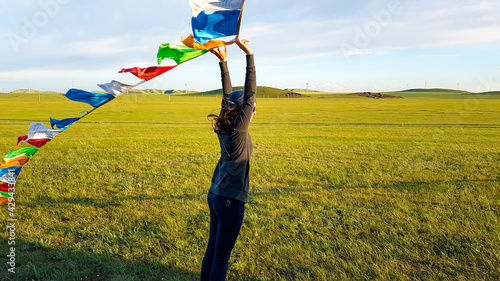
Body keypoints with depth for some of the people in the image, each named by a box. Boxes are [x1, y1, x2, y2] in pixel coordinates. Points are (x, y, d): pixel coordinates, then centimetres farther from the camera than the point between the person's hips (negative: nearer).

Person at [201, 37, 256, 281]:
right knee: (221, 256, 3)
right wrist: (249, 55, -16)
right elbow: (250, 93, -19)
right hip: (230, 200, -8)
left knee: (212, 249, 19)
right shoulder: (238, 129, -17)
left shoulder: (224, 126, 3)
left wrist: (223, 61, 11)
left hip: (215, 195, 8)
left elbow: (227, 94, 9)